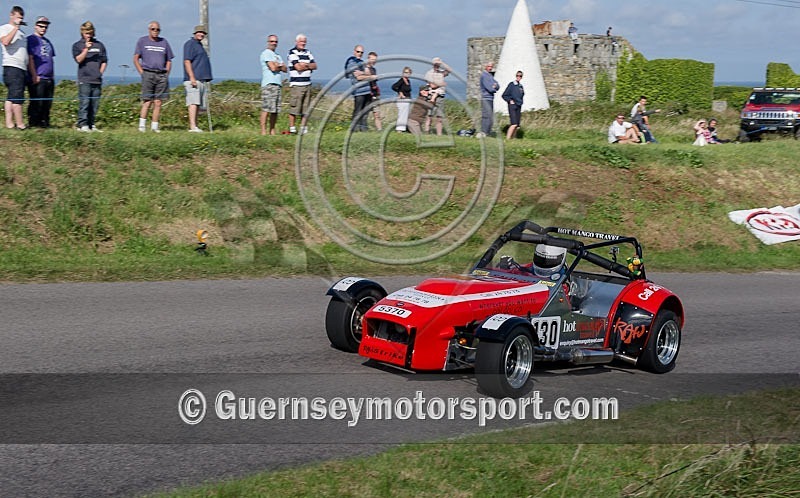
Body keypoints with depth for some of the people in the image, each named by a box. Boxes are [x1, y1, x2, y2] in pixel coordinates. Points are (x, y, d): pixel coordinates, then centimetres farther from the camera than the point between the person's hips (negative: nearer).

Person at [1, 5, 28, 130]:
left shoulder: (21, 32, 25)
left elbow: (27, 55, 26)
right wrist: (15, 27, -14)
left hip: (22, 68, 8)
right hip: (11, 67, -8)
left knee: (11, 97, 6)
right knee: (17, 97, -12)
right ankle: (20, 124, -13)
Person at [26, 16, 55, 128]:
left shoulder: (47, 41, 21)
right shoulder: (31, 39, -2)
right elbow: (30, 58, -9)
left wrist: (53, 78, 19)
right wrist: (34, 75, -15)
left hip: (49, 79, 8)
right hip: (37, 78, -8)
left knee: (47, 103, 7)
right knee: (37, 103, -9)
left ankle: (44, 122, 13)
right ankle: (33, 123, -5)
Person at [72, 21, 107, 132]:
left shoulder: (99, 45, 14)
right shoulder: (77, 45, 6)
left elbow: (104, 61, 17)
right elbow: (79, 59, -8)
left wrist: (100, 72, 5)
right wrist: (86, 49, -18)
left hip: (97, 80, 4)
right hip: (84, 80, -4)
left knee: (95, 104, 4)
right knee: (84, 102, -9)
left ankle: (91, 124, 11)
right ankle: (82, 125, -8)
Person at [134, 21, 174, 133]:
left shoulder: (164, 42, 16)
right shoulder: (142, 41, 8)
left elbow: (169, 61, 19)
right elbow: (135, 59, 6)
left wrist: (166, 74, 6)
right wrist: (142, 72, -4)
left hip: (162, 75, 3)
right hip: (148, 74, -3)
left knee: (158, 103, 0)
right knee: (147, 101, -10)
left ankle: (154, 126, 4)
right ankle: (142, 125, -7)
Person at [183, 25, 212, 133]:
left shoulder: (200, 45, 24)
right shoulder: (190, 44, -5)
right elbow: (187, 61, -14)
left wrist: (208, 79, 27)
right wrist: (192, 77, -22)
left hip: (203, 80, 9)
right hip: (194, 79, -9)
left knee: (198, 104, 8)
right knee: (193, 102, -16)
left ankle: (195, 125, 11)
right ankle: (192, 126, -22)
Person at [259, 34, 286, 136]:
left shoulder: (277, 55, 25)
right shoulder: (266, 54, -2)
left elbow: (285, 69, 15)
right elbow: (273, 68, -14)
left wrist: (278, 65, -3)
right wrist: (280, 66, 6)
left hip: (278, 85, 9)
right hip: (269, 84, -8)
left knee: (275, 110, 6)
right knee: (266, 108, -12)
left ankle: (272, 131, 10)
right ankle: (263, 131, -14)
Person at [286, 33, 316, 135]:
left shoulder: (307, 53, 17)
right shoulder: (292, 53, -3)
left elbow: (315, 66, 8)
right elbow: (298, 67, -14)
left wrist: (305, 65, -9)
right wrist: (308, 66, 1)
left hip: (307, 84, 6)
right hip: (296, 84, -6)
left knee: (306, 108, 6)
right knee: (294, 107, -6)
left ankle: (303, 128, 11)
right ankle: (292, 128, 0)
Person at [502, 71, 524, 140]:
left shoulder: (521, 86, 13)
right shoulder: (511, 85, -3)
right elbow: (504, 95, 0)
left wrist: (520, 102, 15)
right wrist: (510, 100, -9)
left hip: (518, 107, 6)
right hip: (512, 106, -6)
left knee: (517, 126, 2)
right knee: (514, 124, -19)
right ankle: (507, 138, -18)